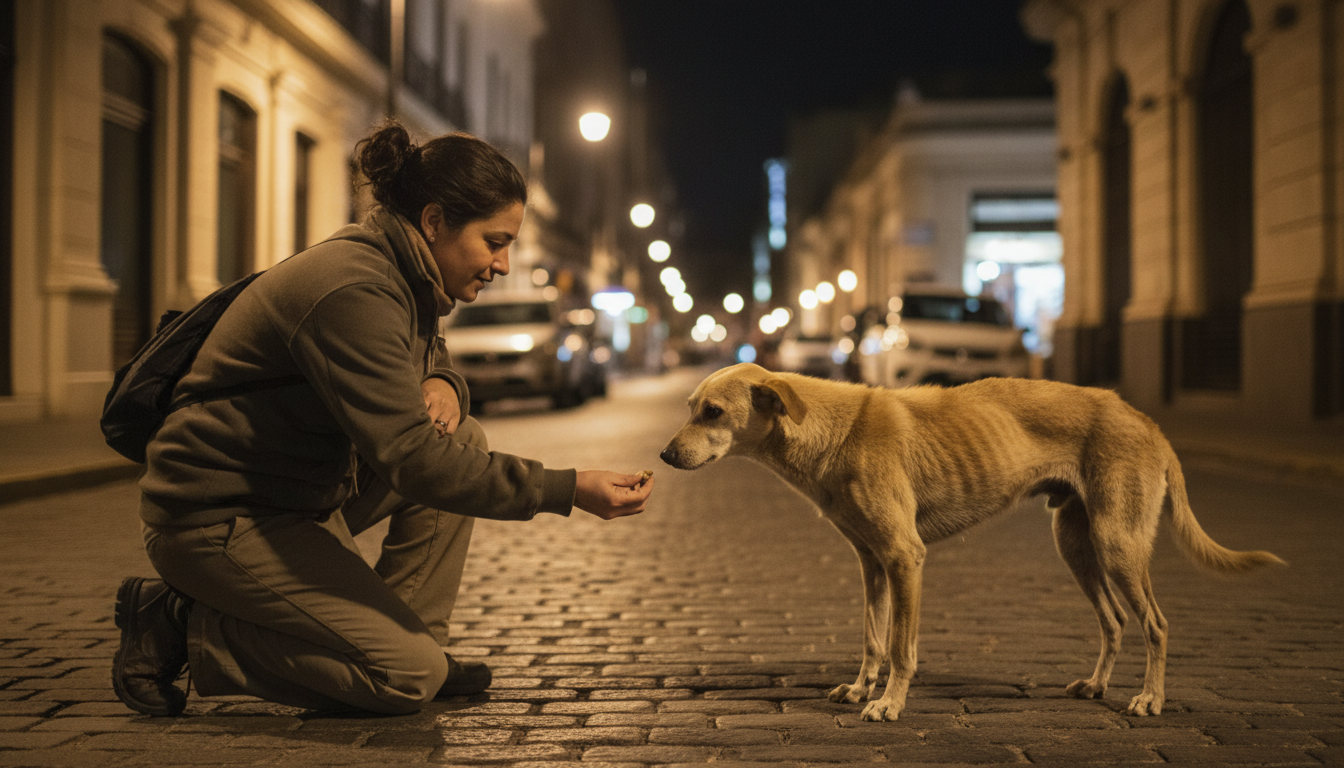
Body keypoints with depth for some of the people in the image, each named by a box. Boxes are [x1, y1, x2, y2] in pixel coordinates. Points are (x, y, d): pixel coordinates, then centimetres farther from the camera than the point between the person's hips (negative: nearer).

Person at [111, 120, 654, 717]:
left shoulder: (404, 277, 5)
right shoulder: (353, 292, -26)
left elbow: (429, 362, 22)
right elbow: (410, 458, -29)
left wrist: (442, 386, -5)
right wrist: (567, 490, -29)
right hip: (217, 518, -10)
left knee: (463, 440, 3)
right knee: (410, 678, -15)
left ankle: (412, 643, 8)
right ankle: (181, 627, -4)